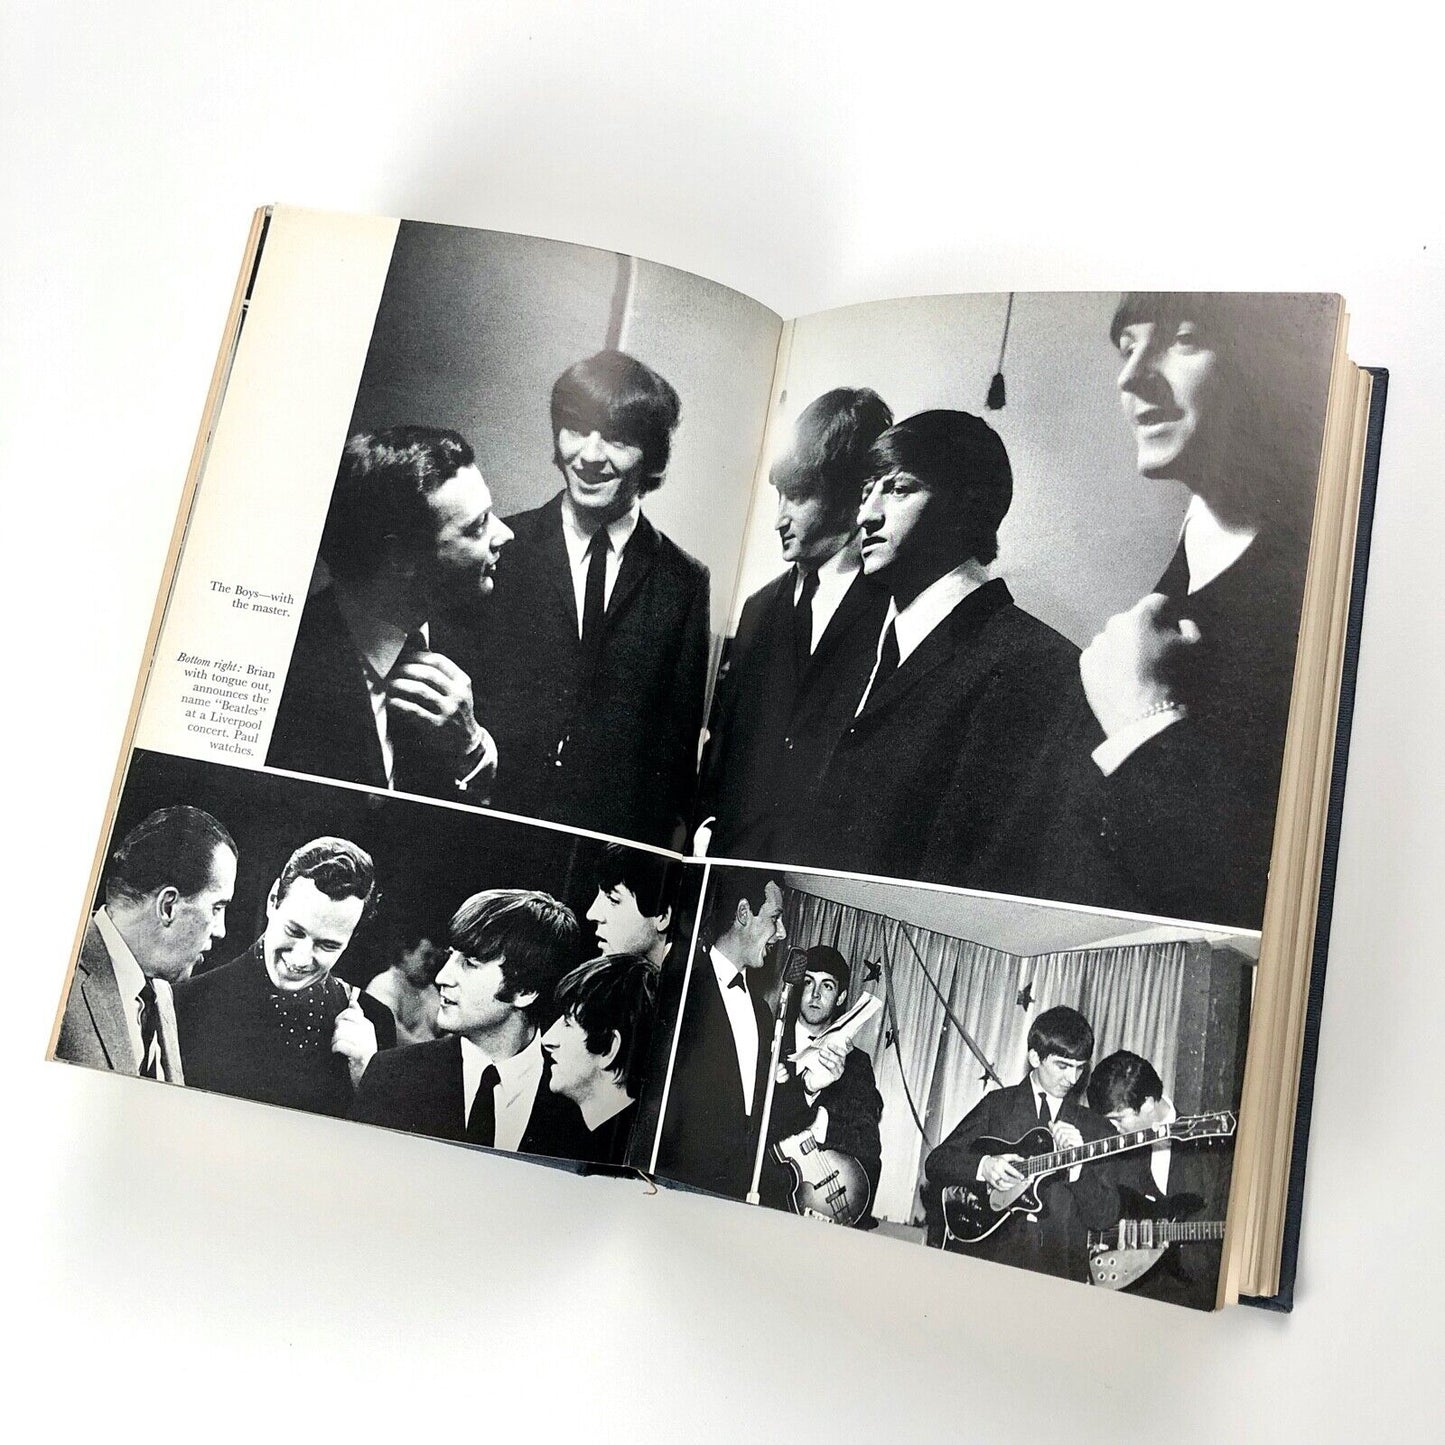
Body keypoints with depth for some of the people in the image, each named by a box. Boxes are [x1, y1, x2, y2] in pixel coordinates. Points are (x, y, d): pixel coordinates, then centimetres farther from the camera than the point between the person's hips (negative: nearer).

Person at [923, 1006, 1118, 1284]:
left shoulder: (1094, 1129, 12)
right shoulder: (998, 1104, 11)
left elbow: (1105, 1218, 6)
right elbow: (935, 1163, 7)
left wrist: (1077, 1165, -10)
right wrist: (982, 1166, -12)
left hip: (1059, 1264, 1)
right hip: (992, 1250, -1)